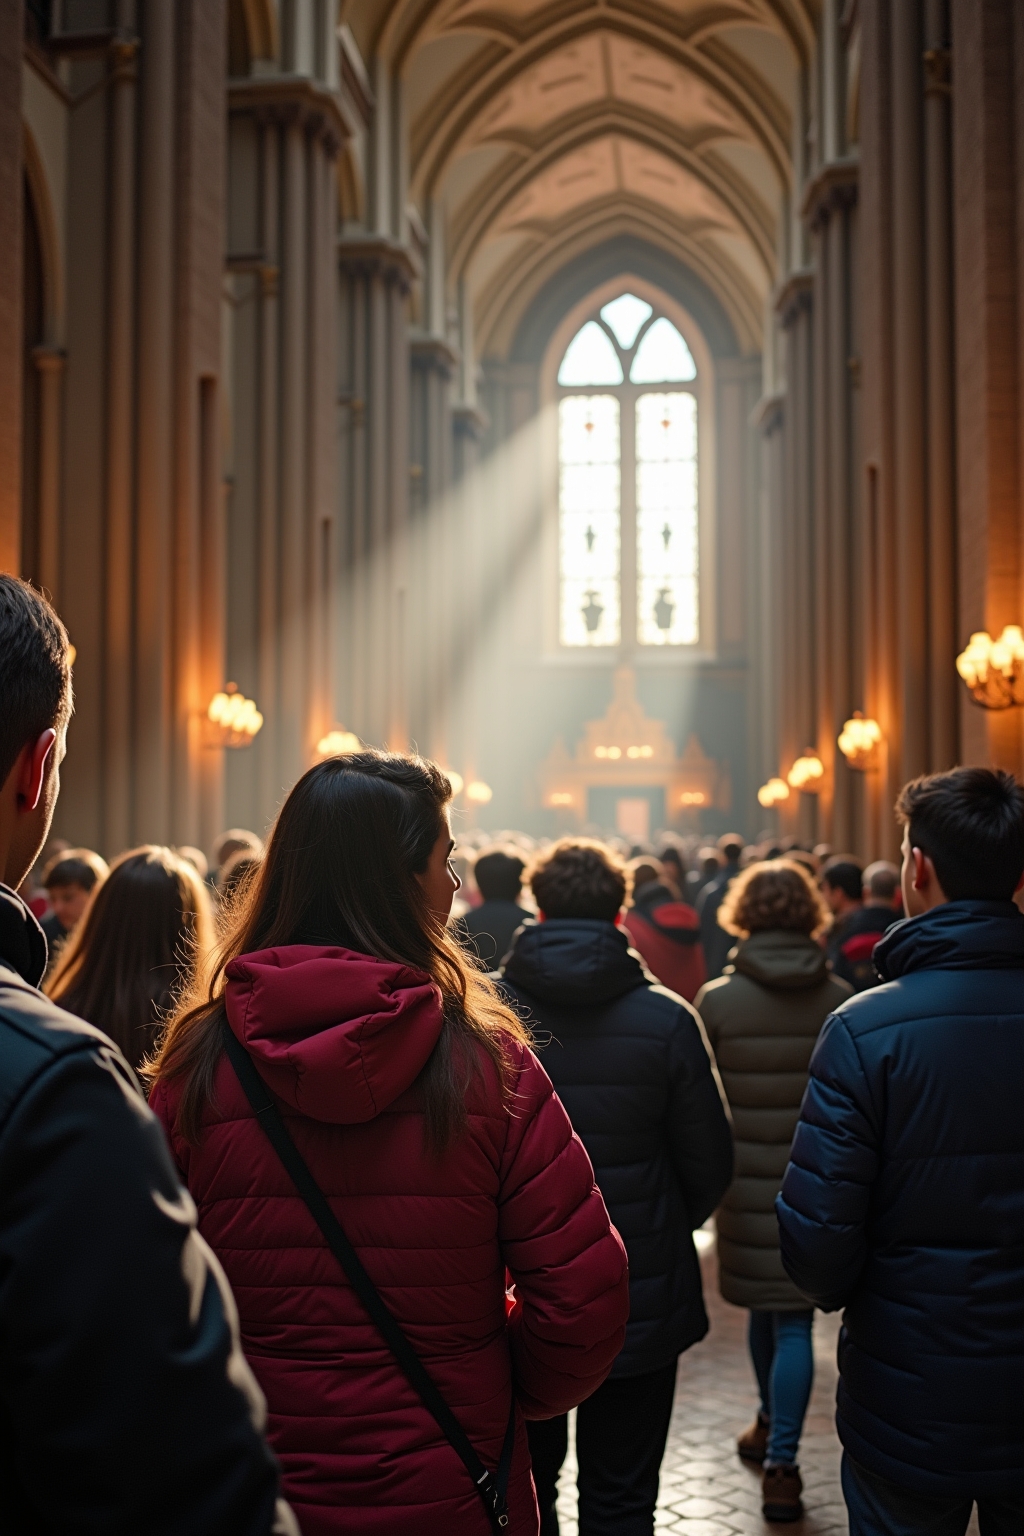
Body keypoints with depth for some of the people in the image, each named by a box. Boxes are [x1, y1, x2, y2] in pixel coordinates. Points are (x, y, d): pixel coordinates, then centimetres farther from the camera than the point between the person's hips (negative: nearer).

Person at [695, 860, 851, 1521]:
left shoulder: (716, 1000, -9)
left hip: (749, 1180, 1)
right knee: (795, 1318, 6)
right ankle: (781, 1459, 3)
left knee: (764, 1305, 20)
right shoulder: (839, 999, -7)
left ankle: (771, 1426, 38)